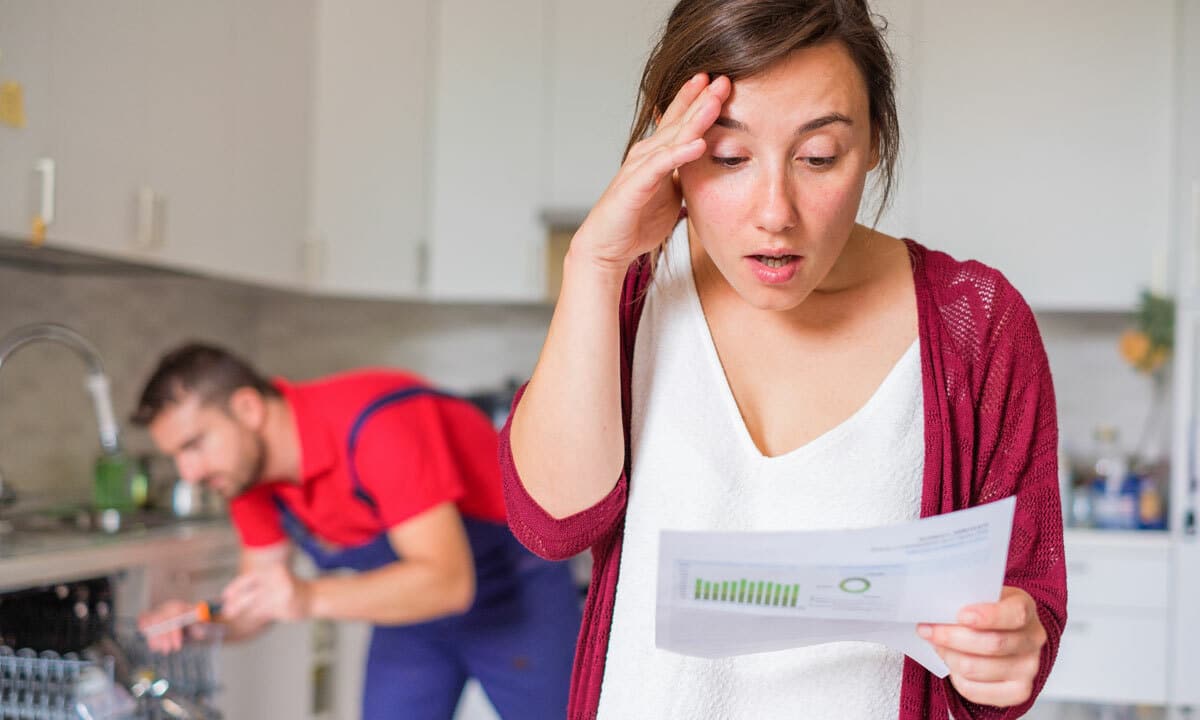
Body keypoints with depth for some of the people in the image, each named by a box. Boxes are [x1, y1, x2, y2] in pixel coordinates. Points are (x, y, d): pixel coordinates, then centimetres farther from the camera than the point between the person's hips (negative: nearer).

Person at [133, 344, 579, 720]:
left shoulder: (378, 422, -33)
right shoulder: (248, 466, -9)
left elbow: (446, 579, -38)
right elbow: (260, 597, -1)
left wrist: (311, 598, -50)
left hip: (518, 592, -6)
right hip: (416, 599, 6)